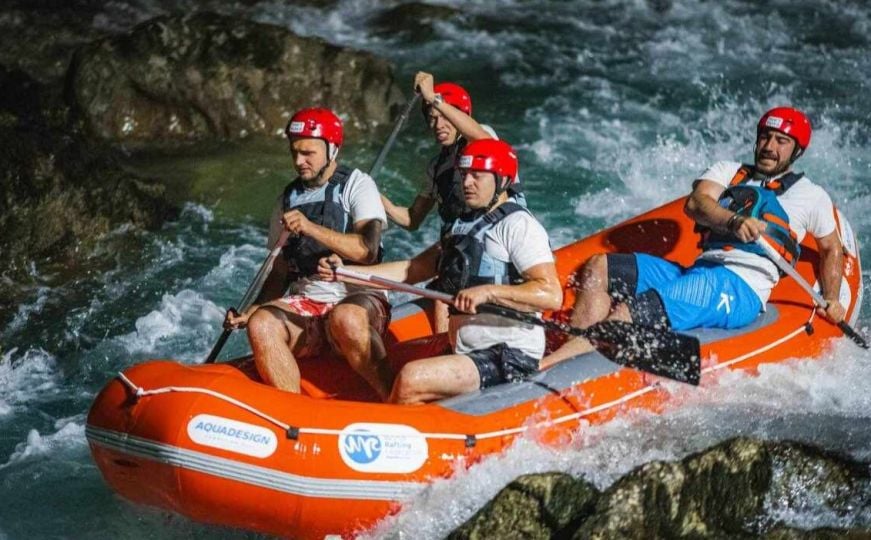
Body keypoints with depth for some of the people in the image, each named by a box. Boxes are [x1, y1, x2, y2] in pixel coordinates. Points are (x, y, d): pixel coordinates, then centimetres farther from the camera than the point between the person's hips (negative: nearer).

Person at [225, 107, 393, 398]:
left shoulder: (356, 185, 0)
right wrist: (252, 310, 0)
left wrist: (311, 228, -24)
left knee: (345, 318, -39)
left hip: (359, 300, -5)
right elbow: (280, 274, 18)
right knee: (261, 324, -26)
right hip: (304, 305, 5)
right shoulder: (287, 200, 16)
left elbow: (367, 251, -15)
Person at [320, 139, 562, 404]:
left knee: (410, 379, -23)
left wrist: (488, 292, -29)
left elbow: (552, 295, -21)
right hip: (466, 353, 10)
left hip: (511, 359, -9)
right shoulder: (464, 226, 19)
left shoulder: (518, 225, -9)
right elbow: (412, 270, 19)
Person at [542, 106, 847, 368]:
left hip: (741, 289, -6)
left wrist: (831, 300, 10)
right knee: (597, 269, -14)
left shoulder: (811, 195, 17)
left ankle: (545, 366, -40)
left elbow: (831, 248, 27)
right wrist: (733, 221, -20)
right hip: (695, 274, 6)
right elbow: (694, 204, 2)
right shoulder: (728, 171, 23)